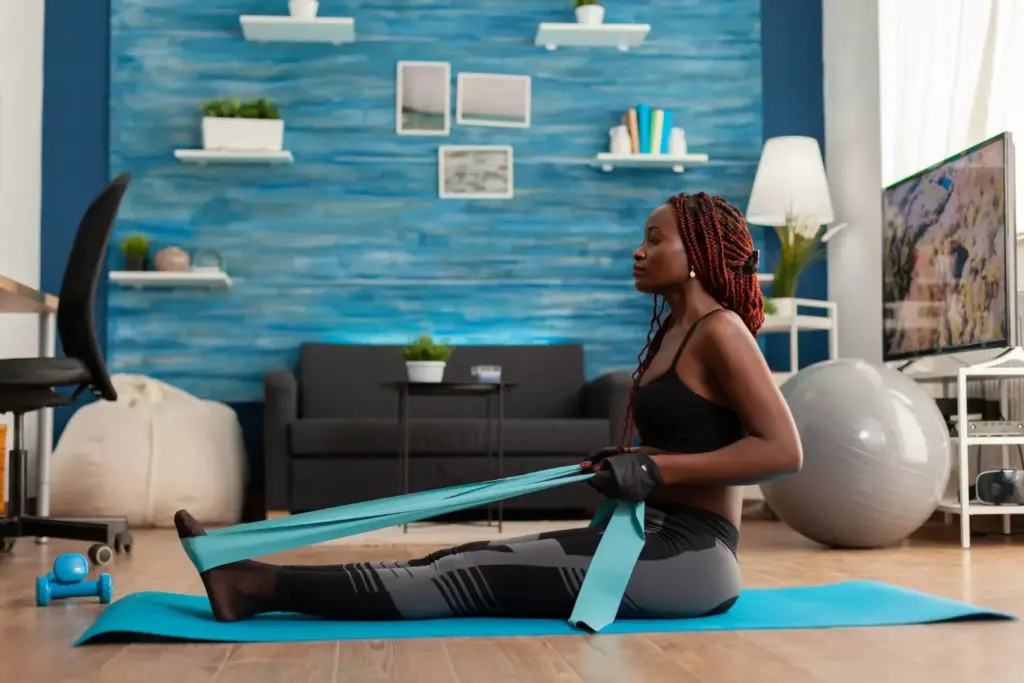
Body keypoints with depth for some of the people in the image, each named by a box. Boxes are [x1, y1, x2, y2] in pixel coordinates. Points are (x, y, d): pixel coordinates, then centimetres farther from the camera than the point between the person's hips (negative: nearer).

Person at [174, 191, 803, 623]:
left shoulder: (720, 330, -12)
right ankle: (261, 578, -6)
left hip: (691, 557, -8)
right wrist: (626, 464, 8)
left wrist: (657, 469, -23)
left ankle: (259, 586, -16)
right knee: (477, 560, -3)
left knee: (481, 576, -14)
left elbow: (784, 450, -20)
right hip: (656, 538, 8)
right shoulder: (672, 331, 15)